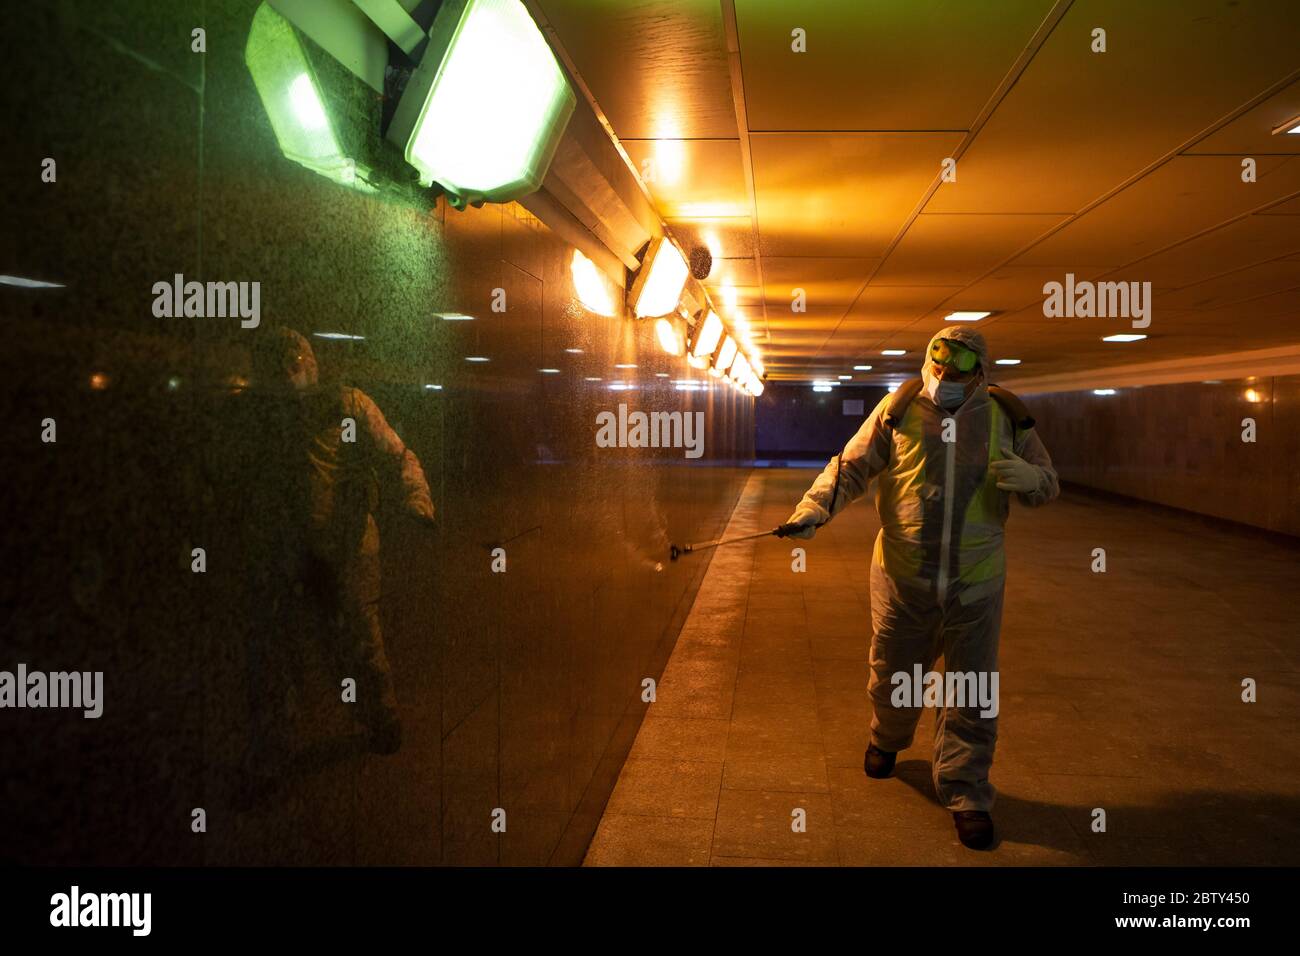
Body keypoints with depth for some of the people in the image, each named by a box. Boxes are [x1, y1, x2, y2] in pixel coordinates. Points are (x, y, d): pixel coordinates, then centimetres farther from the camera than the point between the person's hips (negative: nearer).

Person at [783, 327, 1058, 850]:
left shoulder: (1004, 417, -1)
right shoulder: (899, 409, -5)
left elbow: (1048, 484, 6)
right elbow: (851, 466, -4)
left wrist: (1030, 477, -19)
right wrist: (814, 507, -21)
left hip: (975, 585, 0)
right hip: (902, 578, 0)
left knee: (973, 693, 6)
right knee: (893, 675, 17)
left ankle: (966, 793, 23)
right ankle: (887, 741, 48)